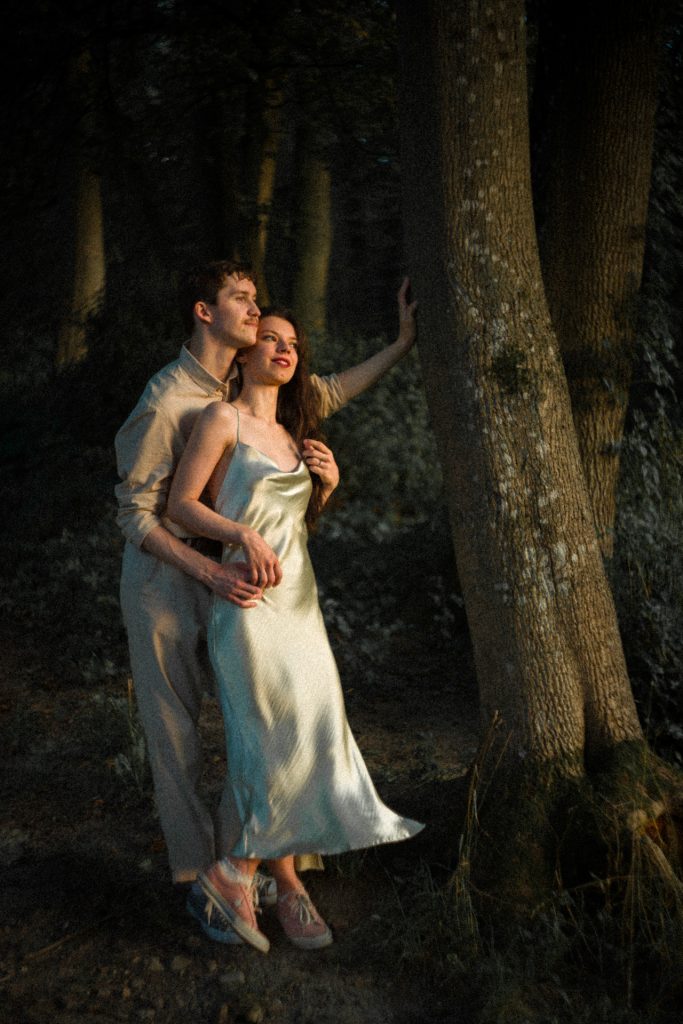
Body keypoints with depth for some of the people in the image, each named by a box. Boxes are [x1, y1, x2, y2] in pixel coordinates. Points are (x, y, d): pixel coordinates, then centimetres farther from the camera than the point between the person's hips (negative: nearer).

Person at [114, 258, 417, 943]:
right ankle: (199, 882, 16)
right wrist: (213, 572, -25)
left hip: (227, 578, 7)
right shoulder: (166, 401, -19)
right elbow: (136, 515, -17)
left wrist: (402, 343, 12)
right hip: (165, 584, -7)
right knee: (177, 738, 2)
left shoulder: (245, 392, 3)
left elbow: (325, 394, 18)